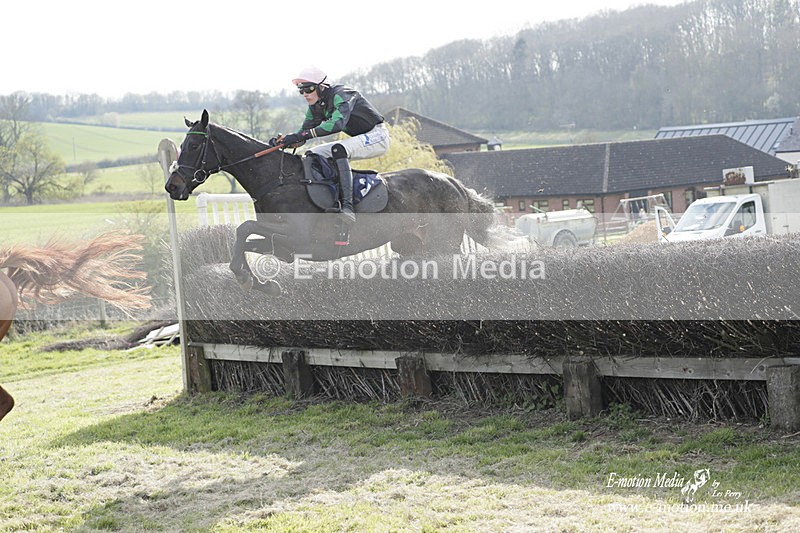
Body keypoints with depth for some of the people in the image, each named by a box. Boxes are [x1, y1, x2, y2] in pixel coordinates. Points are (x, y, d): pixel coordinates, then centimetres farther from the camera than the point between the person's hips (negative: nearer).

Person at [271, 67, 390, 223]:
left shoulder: (341, 94, -23)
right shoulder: (315, 107, 4)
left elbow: (337, 123, -40)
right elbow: (304, 131, 4)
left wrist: (303, 135, -45)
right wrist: (282, 140, -18)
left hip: (378, 135, -10)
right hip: (359, 139, 10)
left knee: (338, 150, -35)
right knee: (312, 155, 3)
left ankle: (347, 207, -44)